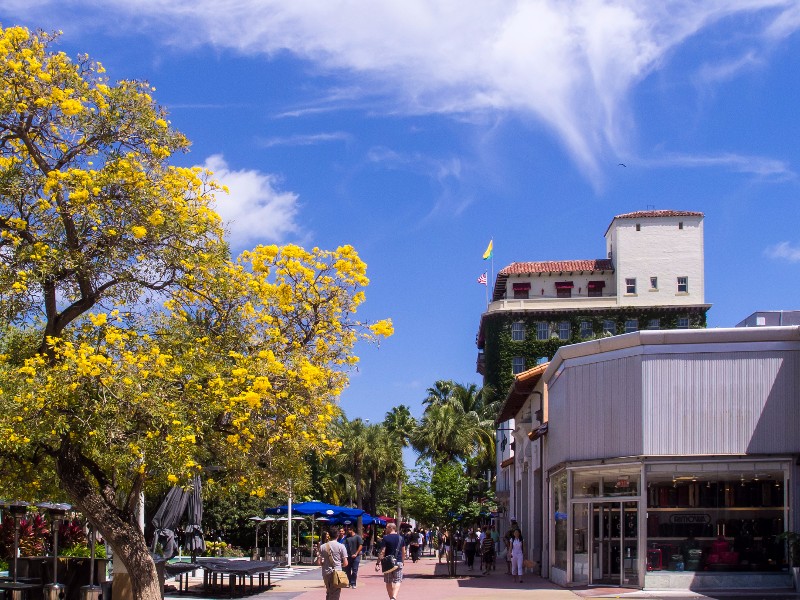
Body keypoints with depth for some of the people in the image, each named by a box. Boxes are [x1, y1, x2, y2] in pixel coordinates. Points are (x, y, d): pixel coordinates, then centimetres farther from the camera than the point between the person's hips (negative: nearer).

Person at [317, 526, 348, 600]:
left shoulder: (322, 546, 2)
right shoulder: (341, 546, -6)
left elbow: (319, 562, 1)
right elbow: (345, 563, -8)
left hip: (326, 573, 4)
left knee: (328, 592, 21)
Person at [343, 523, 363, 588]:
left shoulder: (357, 537, -3)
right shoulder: (347, 537, 10)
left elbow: (361, 546, -6)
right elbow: (344, 546, 7)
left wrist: (356, 554, -12)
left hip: (355, 556, -4)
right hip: (348, 556, 4)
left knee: (354, 570, -4)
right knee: (347, 570, 7)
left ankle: (353, 583, 2)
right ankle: (349, 582, 23)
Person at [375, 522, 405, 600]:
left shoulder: (385, 538, -7)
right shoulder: (400, 538, 6)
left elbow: (382, 552, -12)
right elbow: (403, 552, 10)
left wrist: (378, 563, -11)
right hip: (398, 562, 2)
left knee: (388, 582, 12)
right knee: (397, 581, -1)